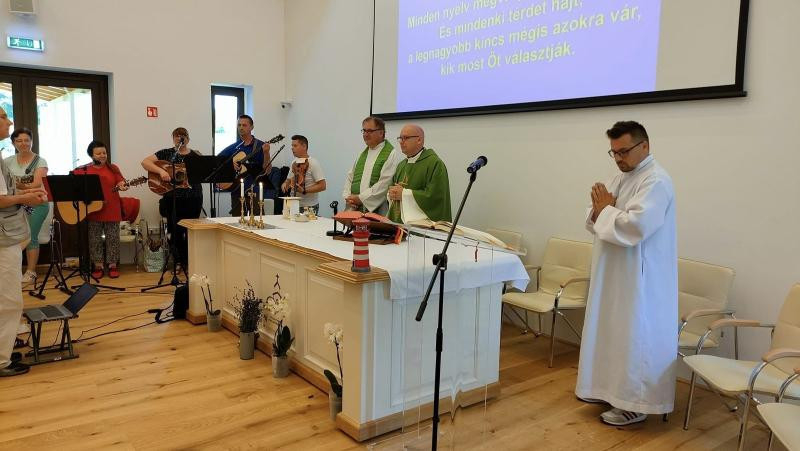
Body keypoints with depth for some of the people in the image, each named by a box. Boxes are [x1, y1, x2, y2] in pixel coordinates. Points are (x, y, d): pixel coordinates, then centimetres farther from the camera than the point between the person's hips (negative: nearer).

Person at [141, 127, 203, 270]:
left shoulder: (195, 155, 10)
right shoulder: (166, 153, 5)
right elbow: (145, 162, -3)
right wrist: (161, 171, -17)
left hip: (193, 198, 1)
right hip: (173, 198, -1)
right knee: (176, 231, 2)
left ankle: (190, 261, 17)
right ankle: (179, 262, 16)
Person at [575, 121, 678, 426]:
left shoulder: (656, 181, -17)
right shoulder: (621, 177, 12)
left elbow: (635, 226, -30)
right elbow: (596, 222, 13)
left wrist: (606, 209, -14)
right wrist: (599, 210, -10)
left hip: (640, 279, -9)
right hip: (614, 274, 9)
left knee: (635, 339, 0)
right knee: (612, 332, 17)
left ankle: (635, 403, 13)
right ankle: (611, 387, 32)